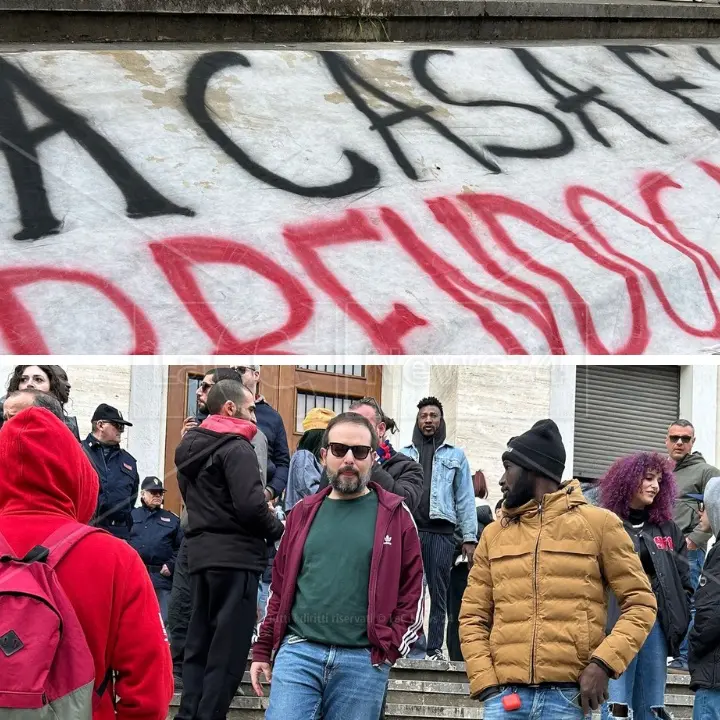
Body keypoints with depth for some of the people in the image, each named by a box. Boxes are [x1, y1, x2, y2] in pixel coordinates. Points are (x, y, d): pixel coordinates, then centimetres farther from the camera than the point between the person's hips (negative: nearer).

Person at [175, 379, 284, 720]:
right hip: (235, 556, -8)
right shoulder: (236, 449, -11)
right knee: (227, 651, -6)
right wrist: (278, 529, -4)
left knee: (199, 644, 12)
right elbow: (250, 505, -20)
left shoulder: (191, 448, 17)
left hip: (200, 554, 9)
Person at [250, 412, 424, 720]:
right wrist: (262, 650, 15)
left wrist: (390, 646, -5)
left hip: (363, 662, -2)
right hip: (298, 652, 2)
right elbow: (280, 587, 18)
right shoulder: (304, 513, 13)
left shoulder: (395, 515, 5)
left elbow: (413, 592, 5)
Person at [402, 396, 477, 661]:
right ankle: (416, 646, -6)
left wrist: (470, 538, 3)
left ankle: (434, 648, 2)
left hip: (441, 532, 0)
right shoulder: (404, 455, 18)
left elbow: (465, 499, 12)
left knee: (438, 593, 0)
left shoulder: (455, 456, 17)